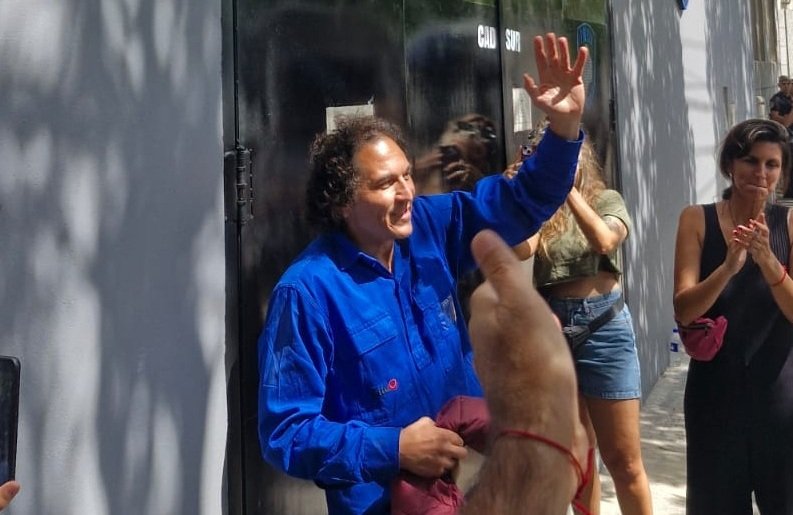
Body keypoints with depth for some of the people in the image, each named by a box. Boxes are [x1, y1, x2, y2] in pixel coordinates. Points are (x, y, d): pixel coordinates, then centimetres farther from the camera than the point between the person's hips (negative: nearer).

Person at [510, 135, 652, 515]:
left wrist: (568, 188, -17)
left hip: (602, 324, -2)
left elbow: (604, 242, -18)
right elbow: (519, 250, -14)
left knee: (623, 459, 3)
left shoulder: (606, 199, 3)